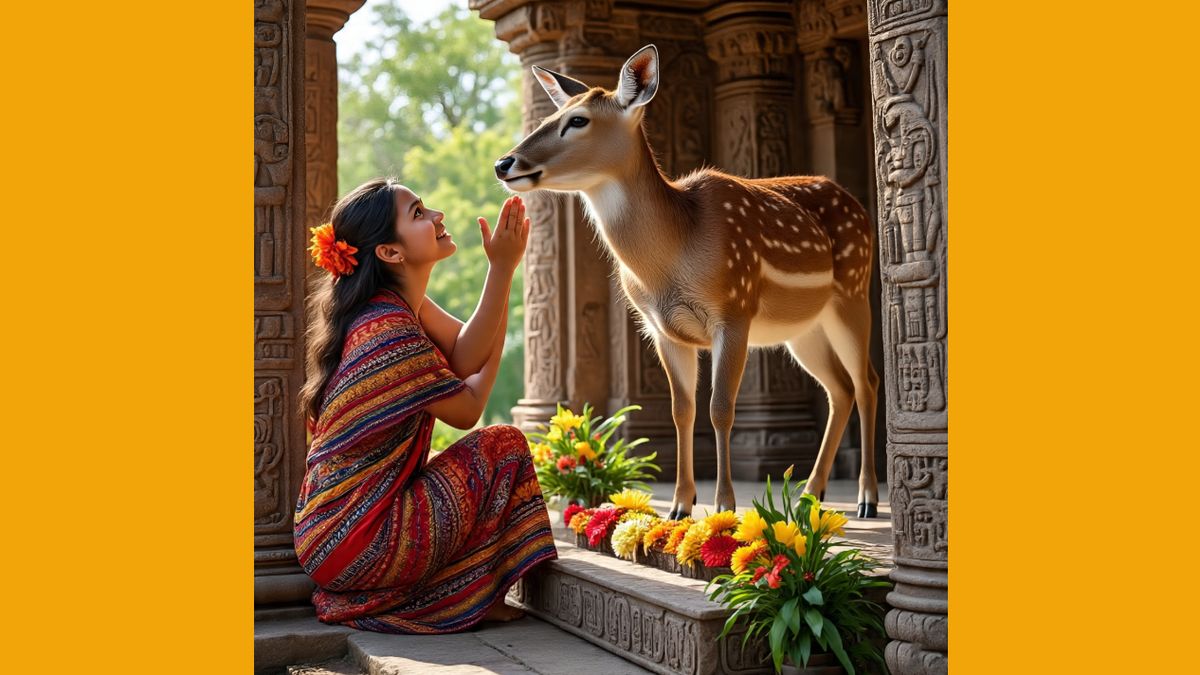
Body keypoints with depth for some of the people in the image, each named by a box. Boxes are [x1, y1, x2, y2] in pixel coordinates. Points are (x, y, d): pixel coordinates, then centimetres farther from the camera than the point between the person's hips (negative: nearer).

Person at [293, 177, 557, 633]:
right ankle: (471, 598, 8)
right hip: (357, 540, -10)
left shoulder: (398, 304, 8)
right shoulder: (389, 330, -21)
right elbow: (467, 409, -9)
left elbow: (464, 357, -2)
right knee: (504, 446, -2)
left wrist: (502, 269, -10)